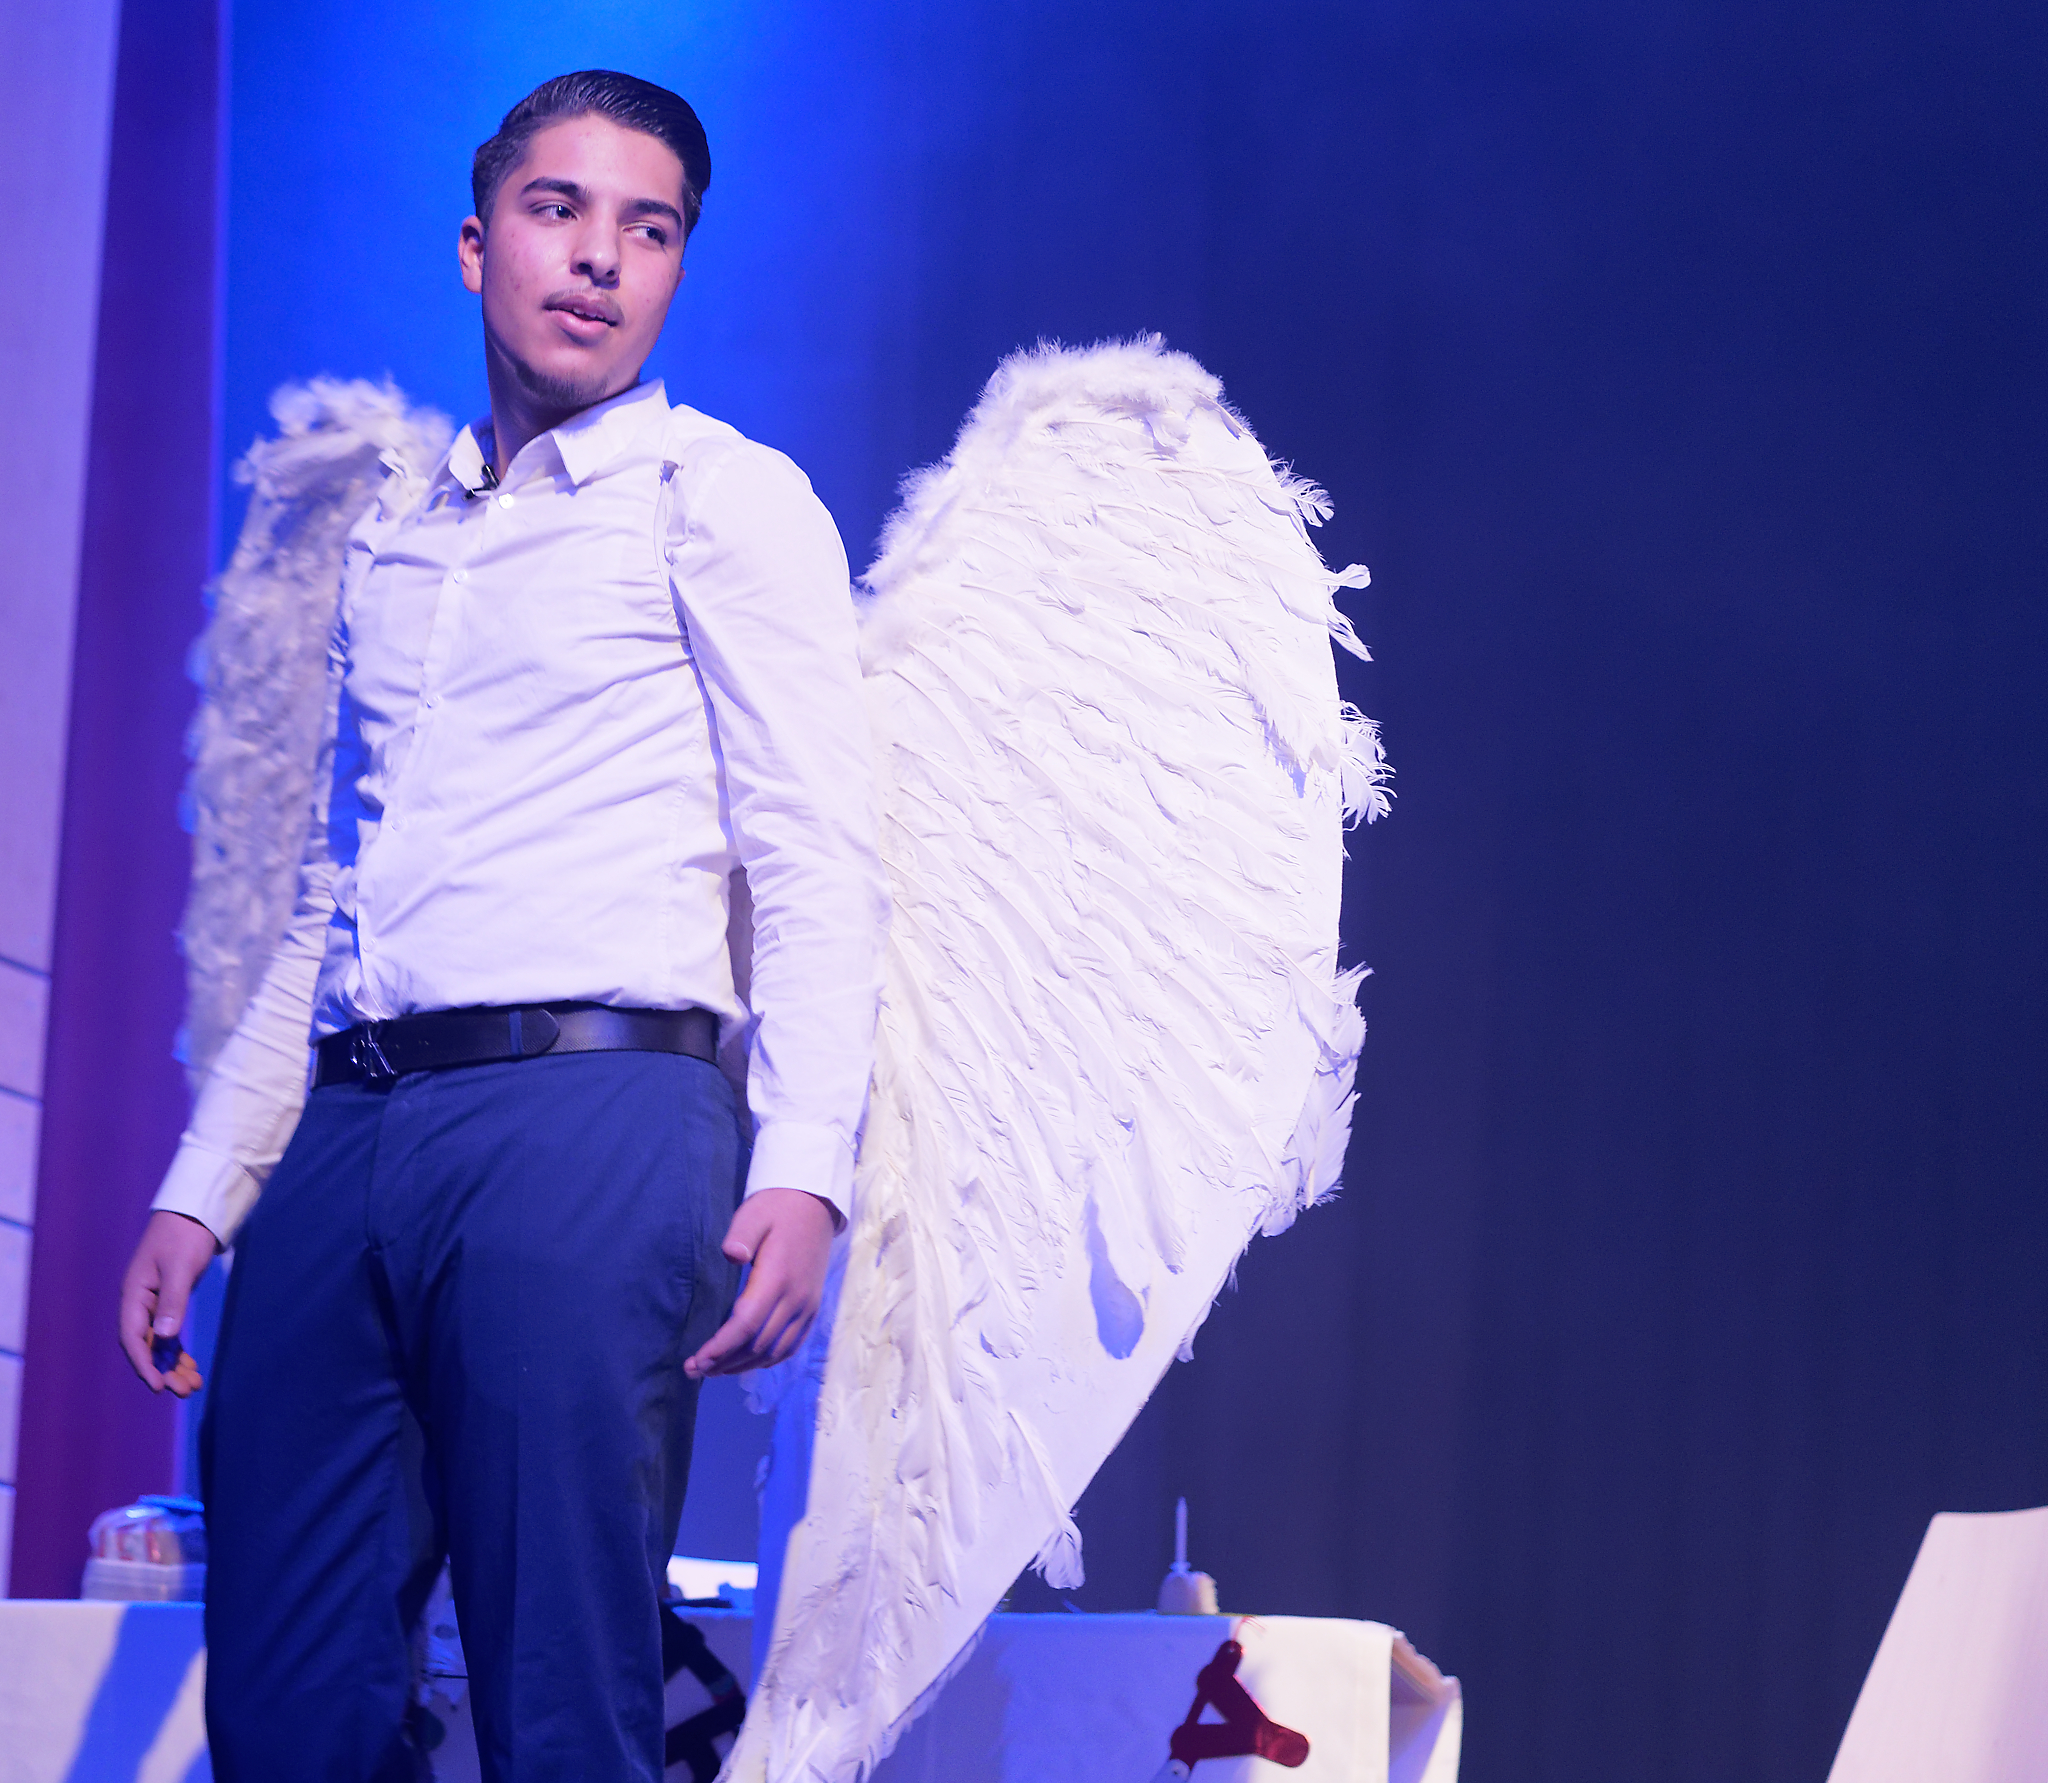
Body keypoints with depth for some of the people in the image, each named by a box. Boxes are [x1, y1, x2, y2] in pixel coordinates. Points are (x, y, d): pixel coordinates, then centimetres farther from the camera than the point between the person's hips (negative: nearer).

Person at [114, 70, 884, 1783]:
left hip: (589, 1115, -6)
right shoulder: (392, 538, 24)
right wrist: (201, 1190, 17)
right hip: (347, 1132, 6)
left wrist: (802, 1169, -17)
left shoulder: (725, 497, 6)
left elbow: (817, 863, -3)